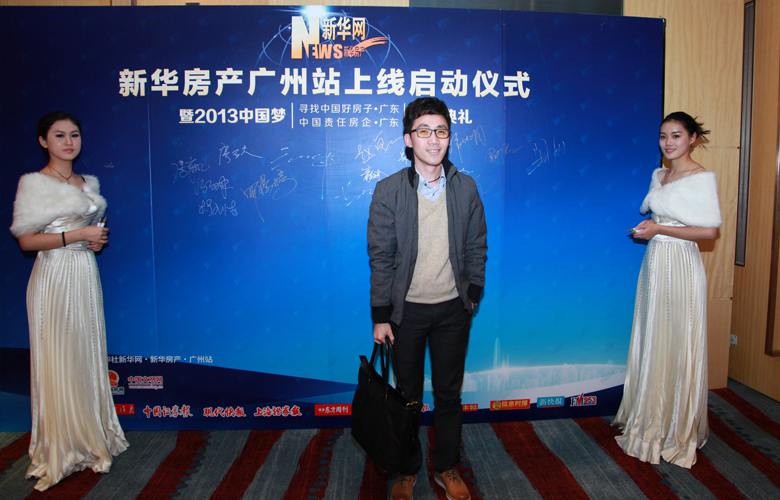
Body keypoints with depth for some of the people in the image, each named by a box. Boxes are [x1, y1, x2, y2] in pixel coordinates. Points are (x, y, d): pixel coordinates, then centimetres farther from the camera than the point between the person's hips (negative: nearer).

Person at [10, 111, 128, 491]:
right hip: (54, 279, -6)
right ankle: (60, 449, 14)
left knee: (88, 359, 11)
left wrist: (98, 240, 4)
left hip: (86, 277, 6)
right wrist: (77, 235, -16)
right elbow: (26, 241, -10)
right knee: (57, 364, 0)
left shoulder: (89, 183, 13)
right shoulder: (33, 183, -5)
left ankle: (90, 438, 24)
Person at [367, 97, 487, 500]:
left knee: (449, 393, 15)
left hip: (453, 308, 2)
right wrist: (380, 315, -7)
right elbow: (380, 257, -7)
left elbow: (476, 247, 5)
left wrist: (473, 294, 5)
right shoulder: (388, 190, -9)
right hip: (407, 309, -2)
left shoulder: (466, 187, -2)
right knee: (408, 394, 13)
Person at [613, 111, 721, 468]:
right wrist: (644, 230, 4)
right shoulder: (659, 175, 12)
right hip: (653, 264, 8)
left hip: (680, 267, -7)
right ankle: (651, 421, 29)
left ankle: (679, 431, 19)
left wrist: (659, 228, -15)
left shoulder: (701, 178, -10)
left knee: (677, 348, 2)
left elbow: (711, 231, -16)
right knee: (650, 344, 13)